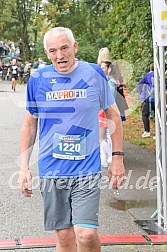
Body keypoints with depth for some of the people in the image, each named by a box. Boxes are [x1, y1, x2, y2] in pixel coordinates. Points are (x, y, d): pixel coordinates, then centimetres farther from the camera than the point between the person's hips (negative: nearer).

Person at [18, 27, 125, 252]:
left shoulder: (94, 73, -2)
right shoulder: (38, 79, 1)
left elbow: (113, 114, 9)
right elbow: (30, 124, 11)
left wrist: (117, 157, 5)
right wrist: (24, 168, 6)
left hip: (87, 168, -2)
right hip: (51, 171, 2)